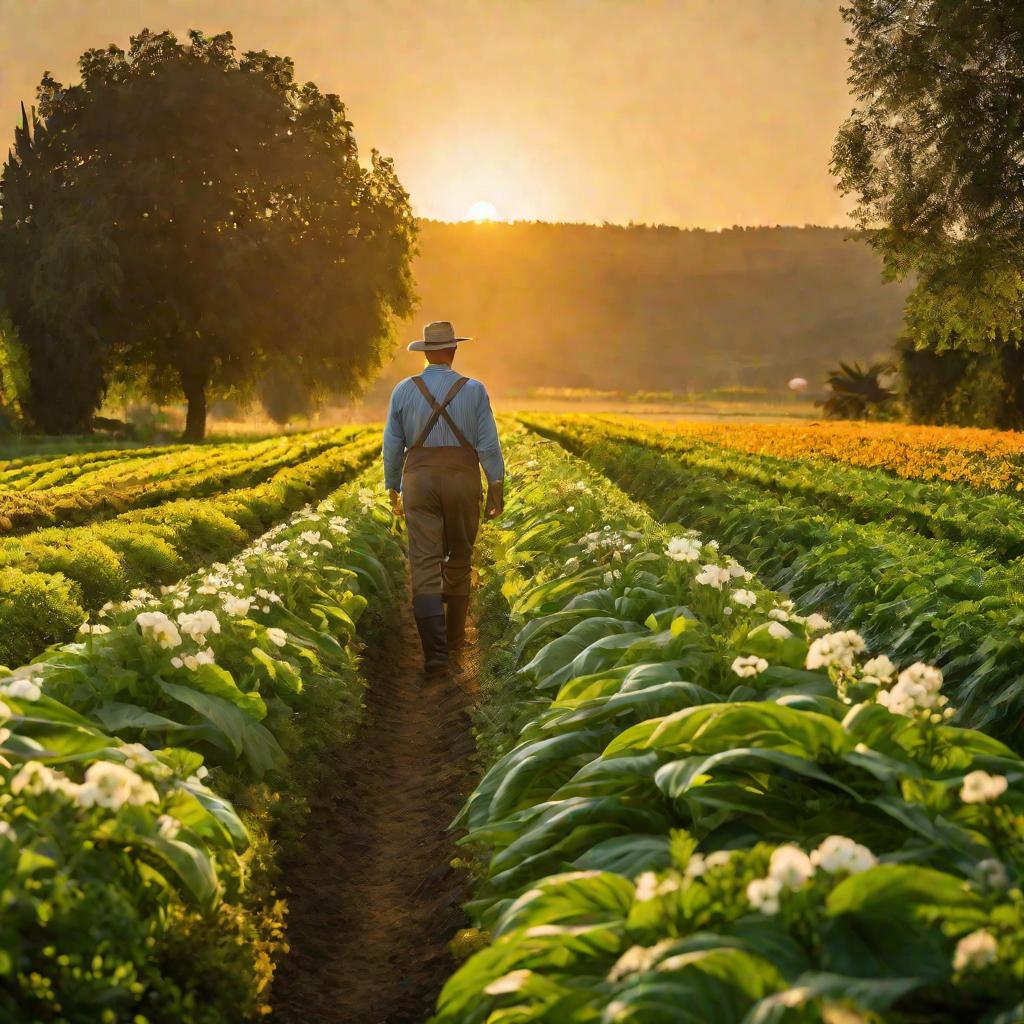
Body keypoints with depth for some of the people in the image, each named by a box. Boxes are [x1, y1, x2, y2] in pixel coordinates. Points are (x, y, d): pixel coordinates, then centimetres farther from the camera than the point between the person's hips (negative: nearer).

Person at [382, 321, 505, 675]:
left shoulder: (404, 390, 2)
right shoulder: (474, 390, -1)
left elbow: (392, 444, 4)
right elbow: (488, 443, -5)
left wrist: (393, 488, 15)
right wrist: (497, 488, 1)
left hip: (419, 480, 0)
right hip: (462, 481, 0)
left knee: (425, 565, -6)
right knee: (459, 558, 19)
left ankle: (435, 650, -18)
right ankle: (454, 635, 31)